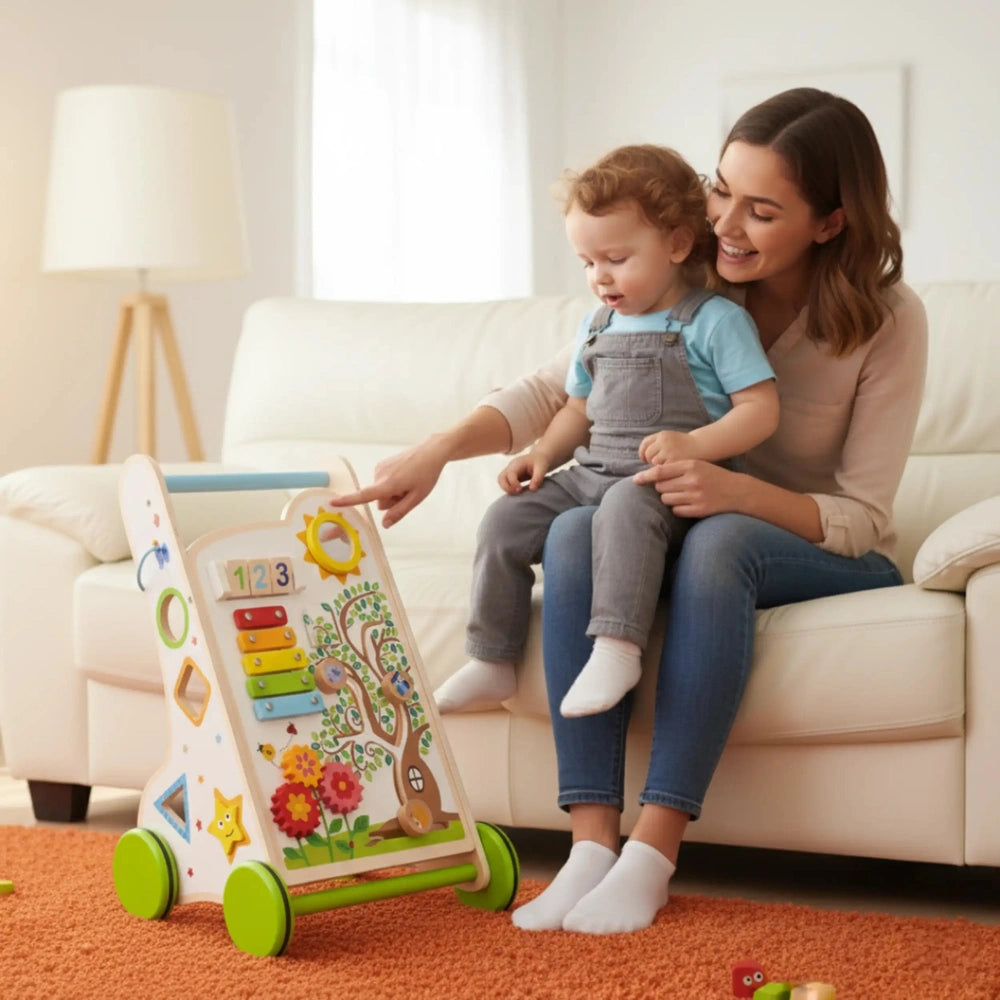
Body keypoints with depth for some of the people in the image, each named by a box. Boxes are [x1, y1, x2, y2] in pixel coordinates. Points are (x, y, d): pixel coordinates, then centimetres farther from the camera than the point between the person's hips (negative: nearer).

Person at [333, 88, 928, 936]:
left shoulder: (889, 323, -12)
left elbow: (860, 517, -15)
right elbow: (553, 393, -5)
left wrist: (736, 492, -33)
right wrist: (438, 450, -23)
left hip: (831, 560, -3)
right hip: (669, 526, 3)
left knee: (718, 541, -38)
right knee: (575, 531, -30)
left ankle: (653, 854, -39)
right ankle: (592, 845, -36)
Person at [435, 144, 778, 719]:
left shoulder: (716, 321, -4)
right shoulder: (597, 327, 18)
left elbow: (761, 410, -10)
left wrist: (693, 445, -24)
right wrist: (543, 453, 8)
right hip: (592, 474, 7)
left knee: (625, 507, -39)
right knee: (506, 521, -8)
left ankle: (618, 647, -47)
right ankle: (492, 663, -1)